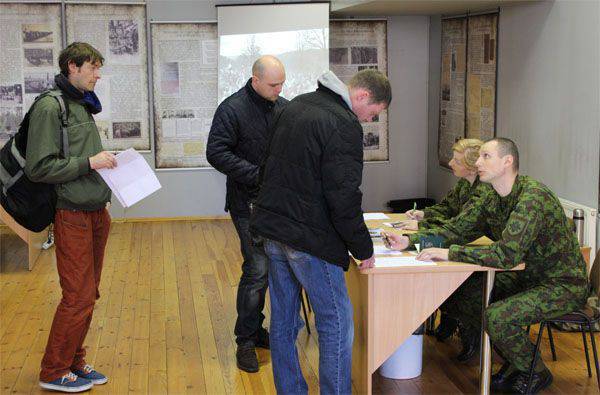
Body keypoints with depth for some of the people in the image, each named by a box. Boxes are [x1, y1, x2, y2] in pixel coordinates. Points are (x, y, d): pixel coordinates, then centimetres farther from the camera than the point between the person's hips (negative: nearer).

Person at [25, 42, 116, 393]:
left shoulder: (82, 105, 15)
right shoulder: (50, 107, -12)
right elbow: (39, 168, -17)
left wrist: (105, 163, 8)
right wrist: (89, 163, -18)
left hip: (95, 213, 8)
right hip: (73, 215, -8)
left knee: (87, 295, 12)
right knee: (78, 298, -4)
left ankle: (74, 362, 25)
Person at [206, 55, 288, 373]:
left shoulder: (284, 107, 10)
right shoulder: (232, 109, -10)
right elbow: (216, 153, -15)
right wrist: (258, 175, -20)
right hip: (249, 203, -6)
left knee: (274, 267, 12)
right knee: (257, 270, -9)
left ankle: (254, 328, 27)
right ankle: (246, 340, 4)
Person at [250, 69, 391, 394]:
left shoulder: (294, 107, 12)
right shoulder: (344, 124, -16)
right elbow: (344, 197, -19)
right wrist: (363, 249, -9)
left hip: (272, 228, 9)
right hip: (308, 239, -9)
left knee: (283, 319, 15)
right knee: (337, 324, 1)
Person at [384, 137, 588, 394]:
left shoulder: (533, 196, -26)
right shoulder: (492, 201, 3)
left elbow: (508, 254, -34)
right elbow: (456, 229, 3)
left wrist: (450, 253, -31)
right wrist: (410, 240, -10)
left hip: (564, 285, -9)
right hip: (529, 277, 9)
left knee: (497, 317, -26)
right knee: (467, 299, 1)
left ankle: (536, 374, 3)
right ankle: (516, 361, 19)